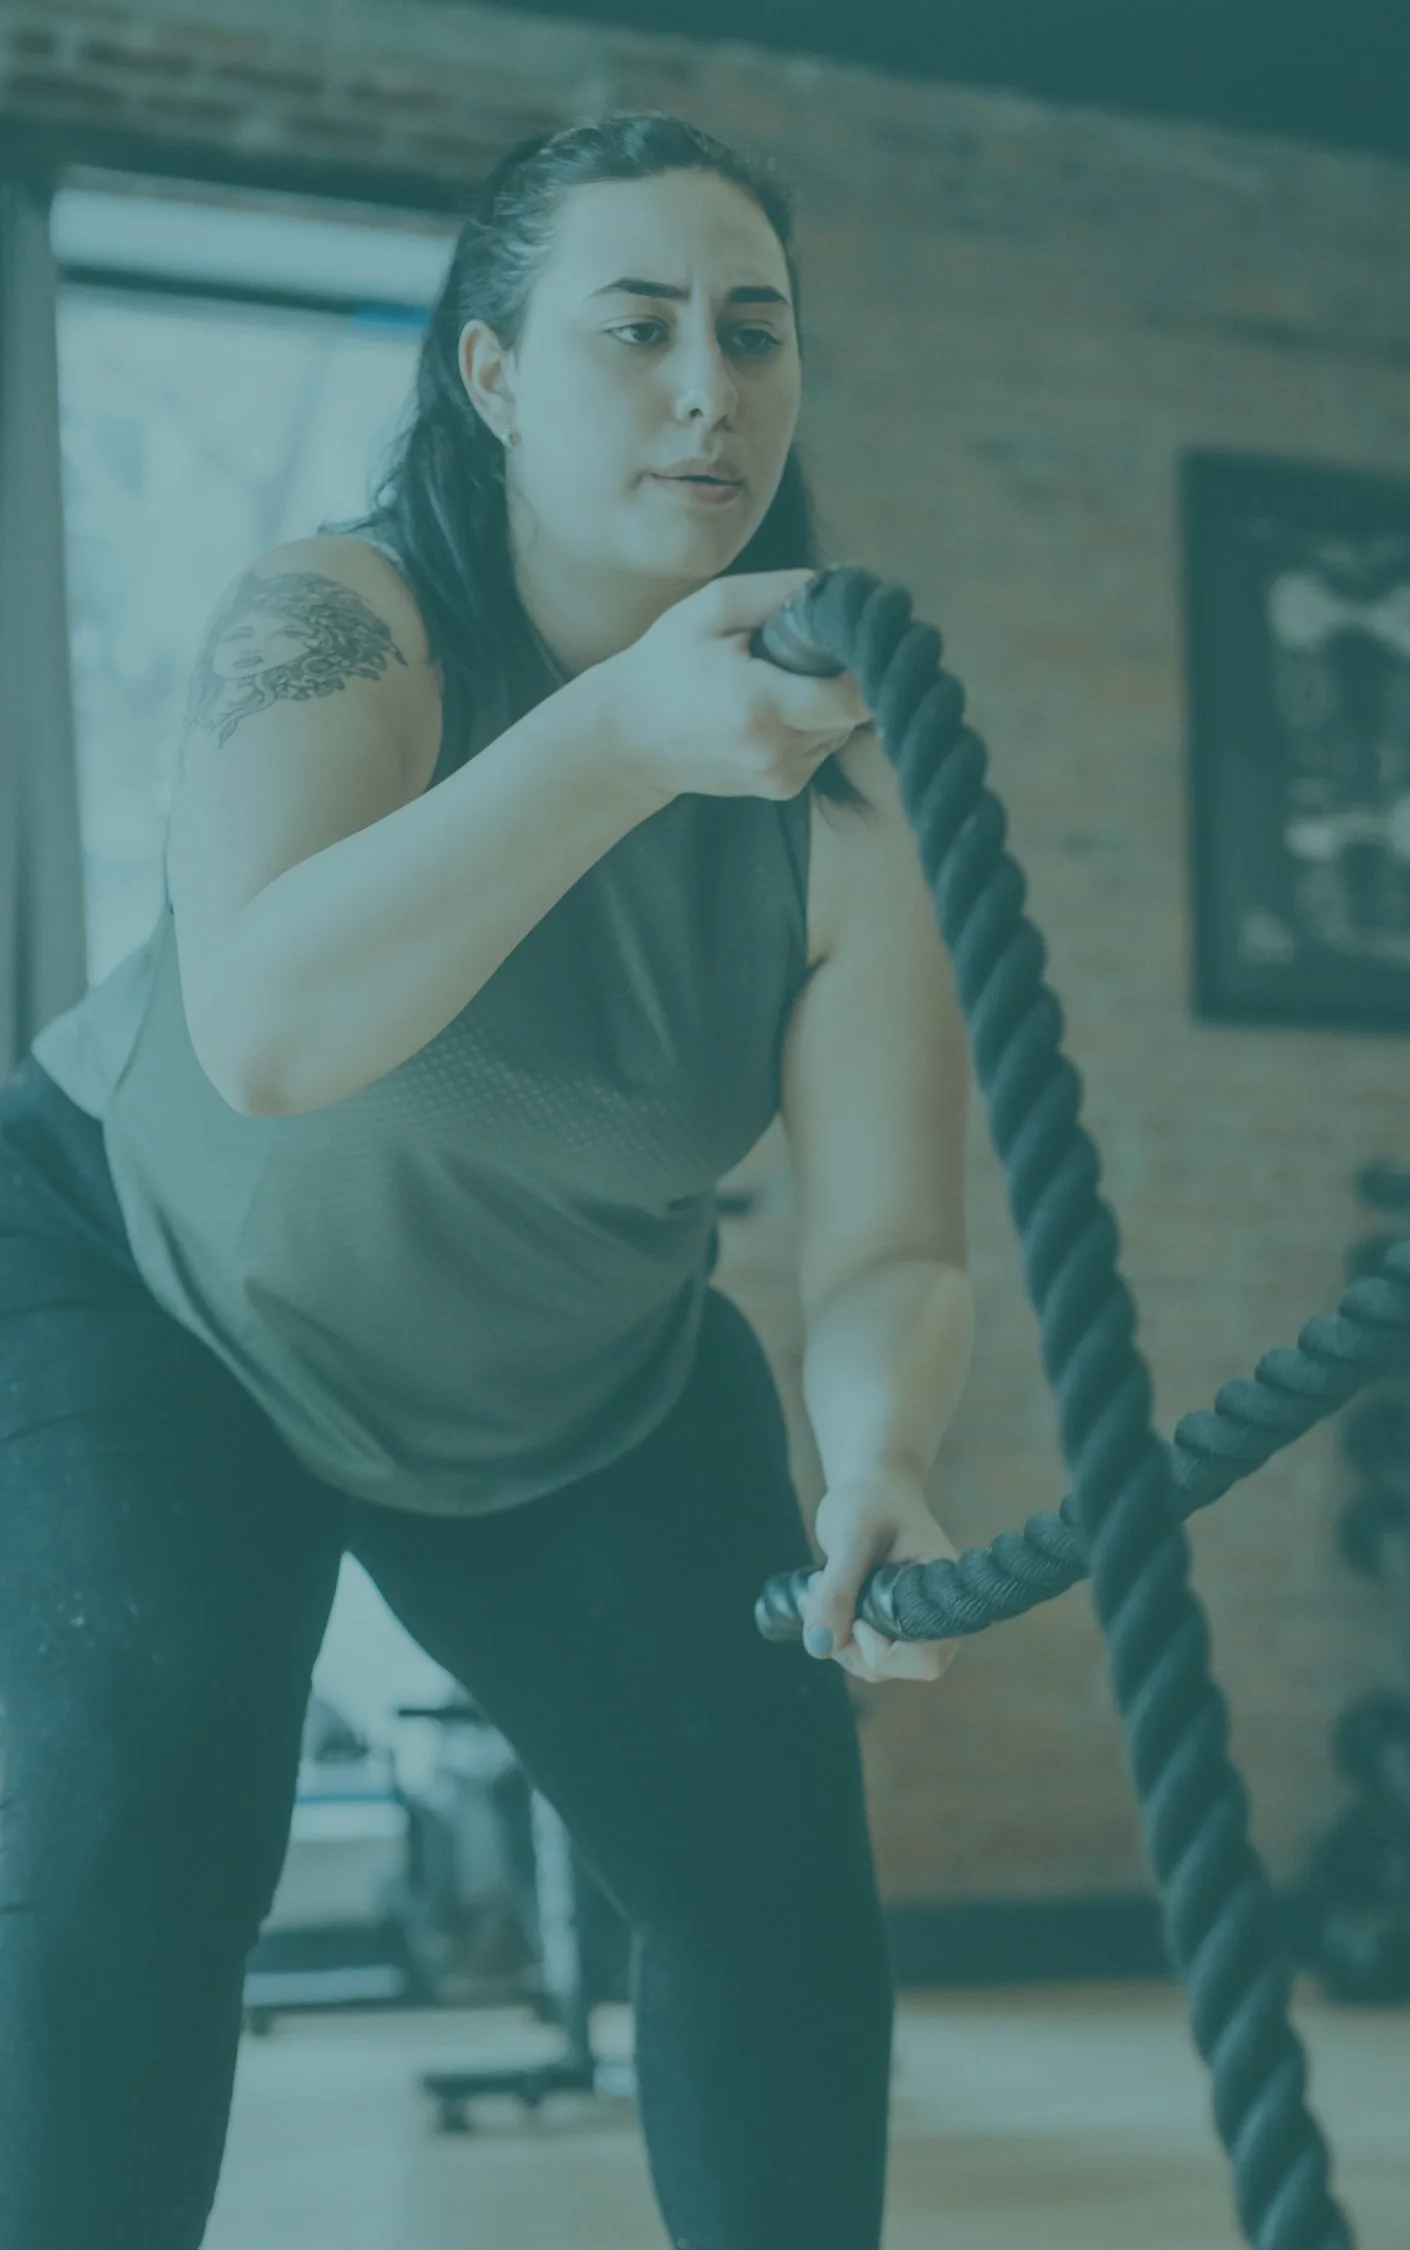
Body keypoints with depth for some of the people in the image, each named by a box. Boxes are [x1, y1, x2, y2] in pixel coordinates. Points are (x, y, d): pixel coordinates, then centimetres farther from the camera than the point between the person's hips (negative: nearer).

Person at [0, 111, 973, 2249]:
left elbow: (891, 1247, -21)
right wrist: (622, 738, -56)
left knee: (777, 1873, -3)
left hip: (575, 1378, 3)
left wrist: (879, 1460, -43)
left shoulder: (832, 787, -19)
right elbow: (264, 1035, -46)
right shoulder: (338, 620, -27)